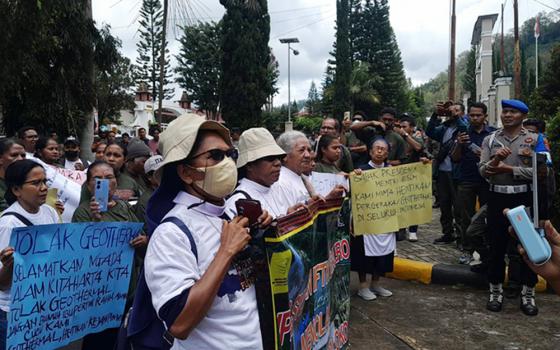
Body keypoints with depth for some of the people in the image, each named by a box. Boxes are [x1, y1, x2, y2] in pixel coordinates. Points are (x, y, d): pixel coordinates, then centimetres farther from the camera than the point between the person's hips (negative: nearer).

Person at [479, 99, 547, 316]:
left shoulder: (534, 140, 1)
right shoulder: (490, 140, 5)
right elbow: (483, 172, -2)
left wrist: (508, 169, -14)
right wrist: (495, 160, -21)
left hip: (524, 198, -1)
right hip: (497, 198, 1)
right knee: (497, 246, 7)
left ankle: (528, 294, 19)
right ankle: (496, 292, 20)